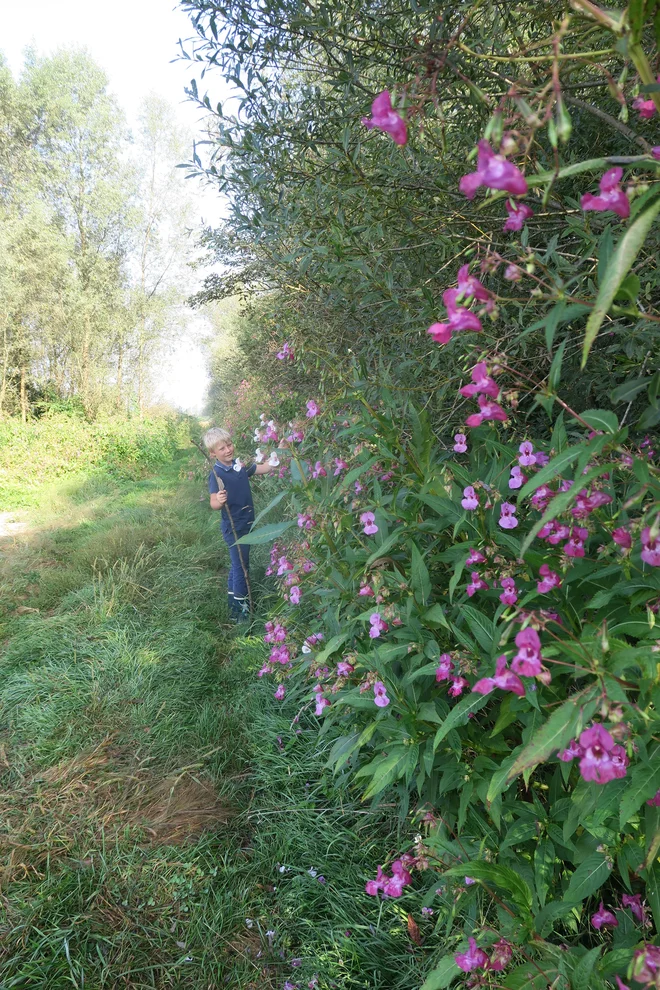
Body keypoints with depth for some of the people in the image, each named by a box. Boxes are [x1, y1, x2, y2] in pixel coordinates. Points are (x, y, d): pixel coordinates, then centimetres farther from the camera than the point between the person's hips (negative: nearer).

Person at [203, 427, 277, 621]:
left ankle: (233, 600, 34)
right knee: (241, 566, -1)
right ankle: (241, 609, 10)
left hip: (246, 522, 8)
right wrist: (219, 501, -46)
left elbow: (264, 468, 9)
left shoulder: (240, 464, 2)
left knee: (238, 564, 19)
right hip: (233, 526, -8)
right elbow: (213, 502, -25)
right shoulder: (216, 474, -18)